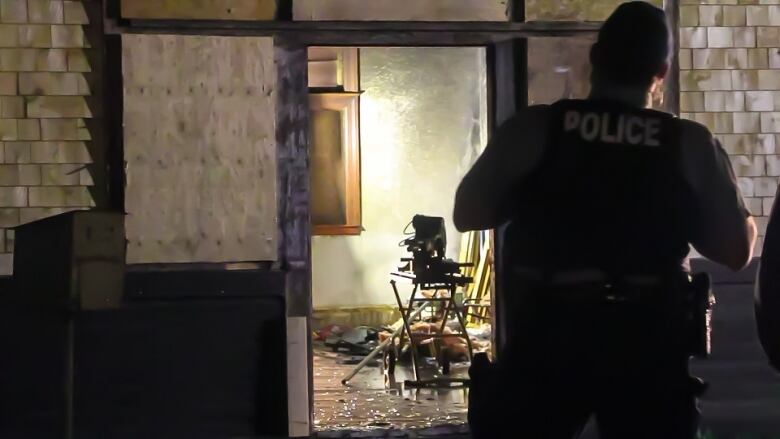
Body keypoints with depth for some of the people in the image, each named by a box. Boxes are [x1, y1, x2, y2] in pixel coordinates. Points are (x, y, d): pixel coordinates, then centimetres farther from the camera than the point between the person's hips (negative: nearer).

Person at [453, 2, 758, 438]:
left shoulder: (533, 128, -3)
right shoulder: (691, 144, -1)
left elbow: (468, 214, 3)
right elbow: (737, 249, 3)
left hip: (544, 339, 0)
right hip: (647, 345, 1)